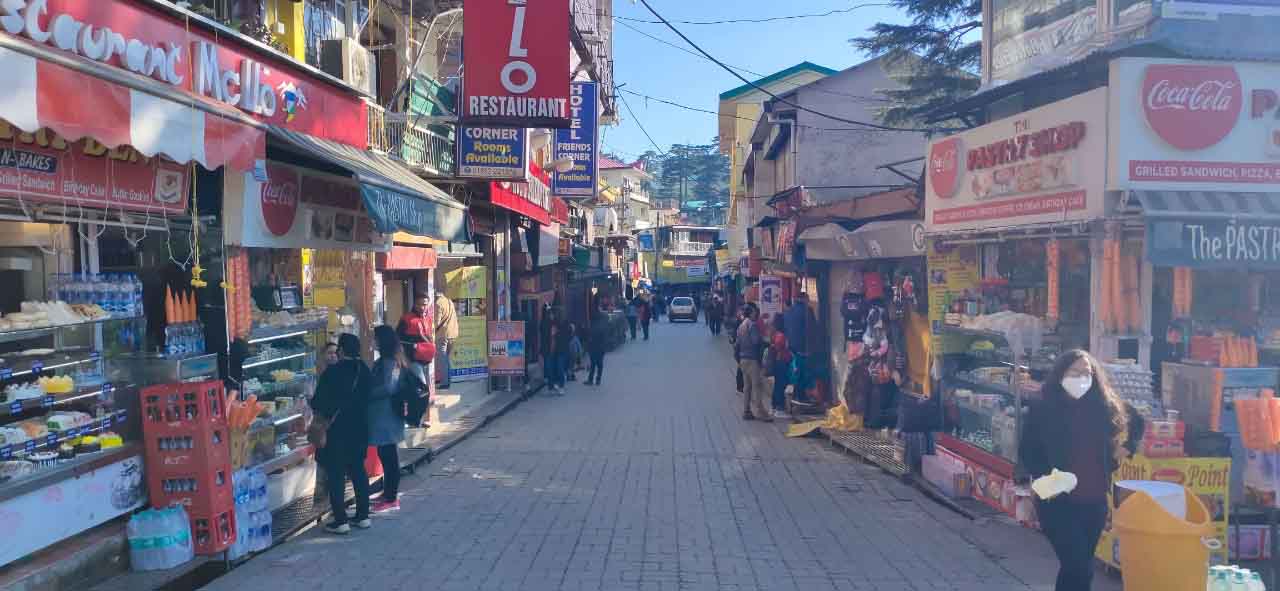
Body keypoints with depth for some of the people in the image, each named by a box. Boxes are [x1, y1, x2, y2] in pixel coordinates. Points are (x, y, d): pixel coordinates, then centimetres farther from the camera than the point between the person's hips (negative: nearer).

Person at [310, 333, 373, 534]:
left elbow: (317, 402, -10)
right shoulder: (364, 371, 2)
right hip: (359, 430, 6)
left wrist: (320, 412, 10)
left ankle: (340, 521, 1)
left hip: (336, 431, -6)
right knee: (358, 471, 15)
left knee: (335, 475, 1)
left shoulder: (333, 372, -15)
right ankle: (363, 516, 20)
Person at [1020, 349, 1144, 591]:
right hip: (1057, 502, -4)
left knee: (1075, 567, 15)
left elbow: (1137, 422, 21)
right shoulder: (1043, 410, -10)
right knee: (1080, 569, -12)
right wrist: (1044, 477, -20)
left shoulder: (1107, 406, 1)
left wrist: (1127, 447, 7)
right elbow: (1026, 452, -5)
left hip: (1095, 501, 5)